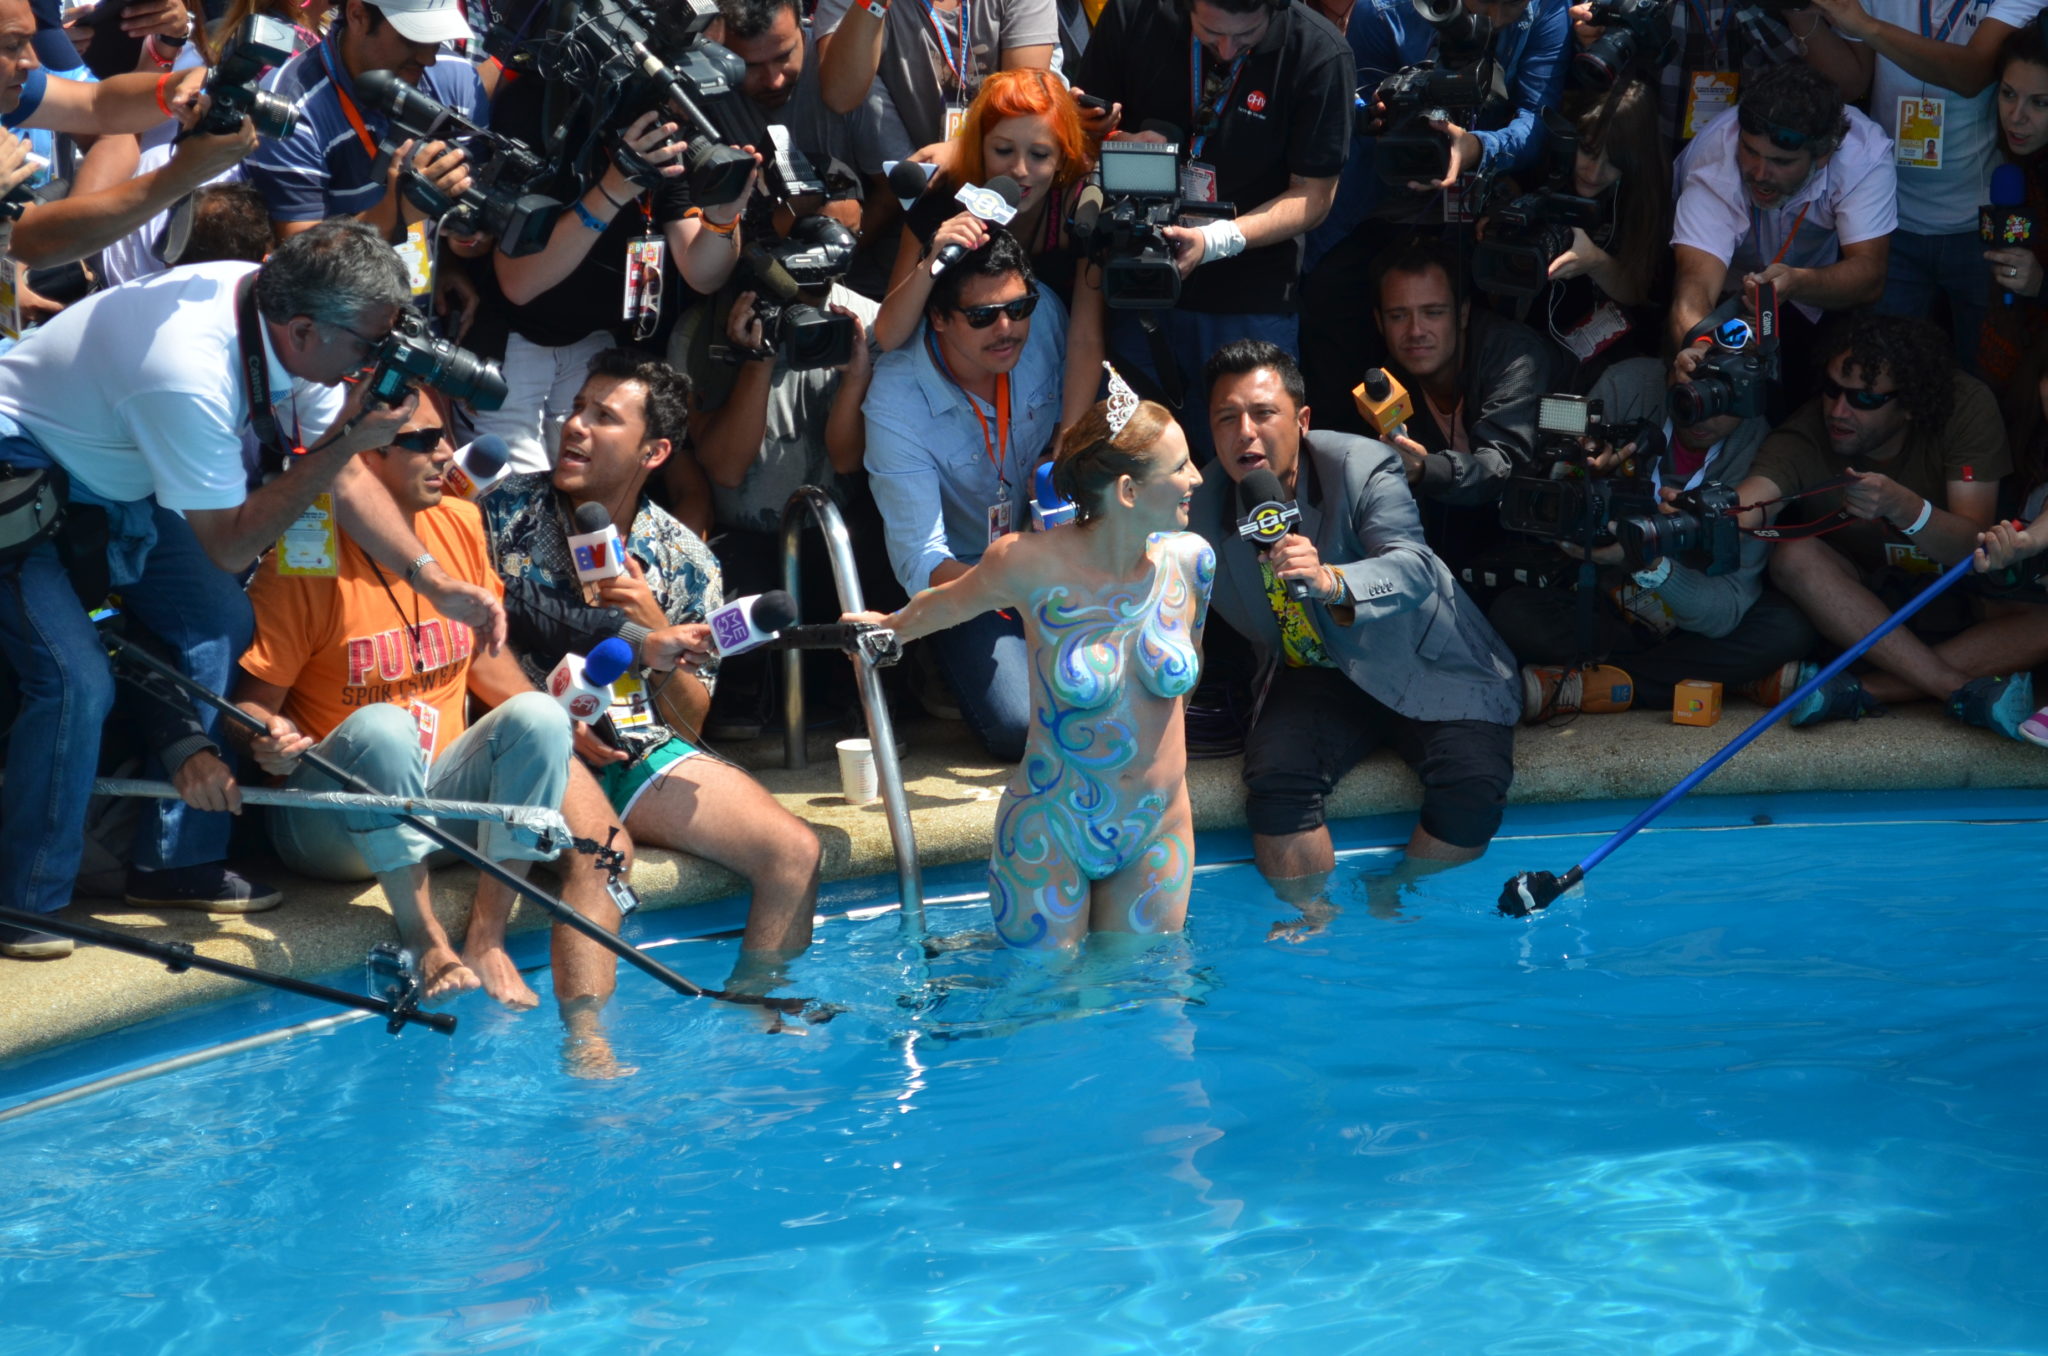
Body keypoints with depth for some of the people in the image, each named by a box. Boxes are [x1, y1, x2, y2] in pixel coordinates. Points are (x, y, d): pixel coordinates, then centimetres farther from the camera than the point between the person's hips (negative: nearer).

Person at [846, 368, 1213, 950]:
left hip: (1159, 832, 3)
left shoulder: (1190, 560, -9)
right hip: (1050, 830, -3)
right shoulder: (1033, 564, -21)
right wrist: (890, 628, 20)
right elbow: (950, 602, 3)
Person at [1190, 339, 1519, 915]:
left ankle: (1396, 901, -2)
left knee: (1474, 782, -26)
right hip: (1312, 677, 2)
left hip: (1423, 668, -2)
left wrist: (1331, 582, -54)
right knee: (1275, 778, -28)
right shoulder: (1203, 503, -5)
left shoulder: (1364, 468, -17)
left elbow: (1414, 568, -34)